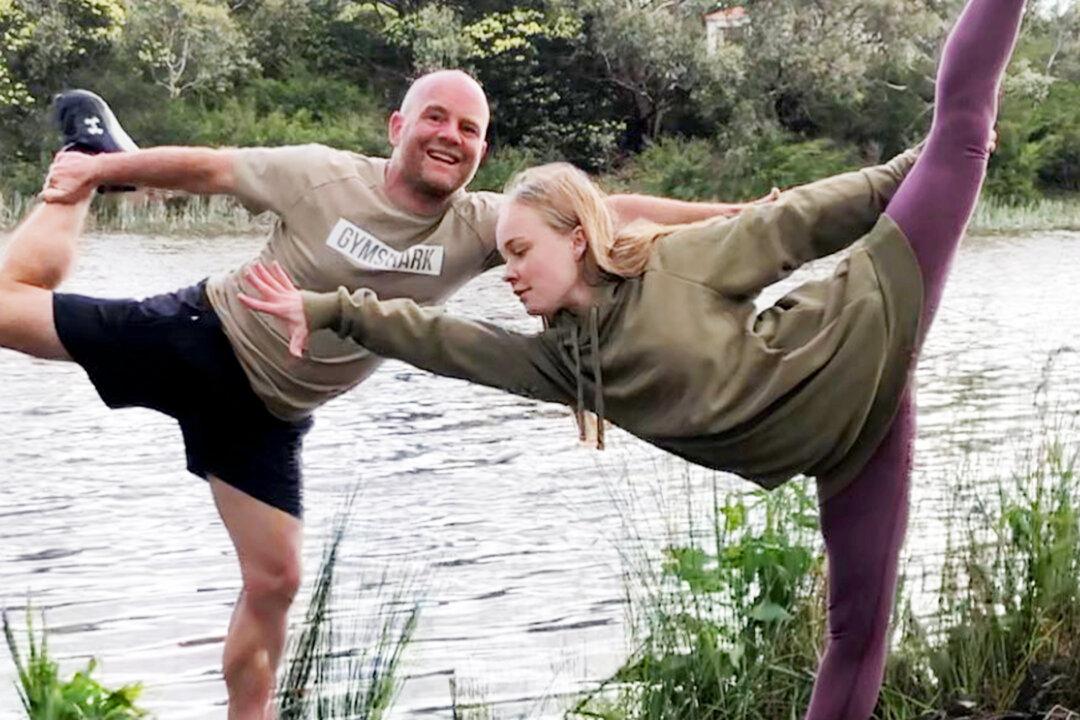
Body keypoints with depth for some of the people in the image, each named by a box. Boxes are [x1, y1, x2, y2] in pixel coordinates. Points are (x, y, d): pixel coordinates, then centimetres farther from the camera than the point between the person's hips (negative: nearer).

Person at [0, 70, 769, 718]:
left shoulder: (478, 227, -14)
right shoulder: (322, 176, -20)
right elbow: (206, 167, -8)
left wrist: (733, 215, -27)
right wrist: (103, 168, 0)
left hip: (267, 413, 2)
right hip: (198, 337, -2)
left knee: (274, 581, 0)